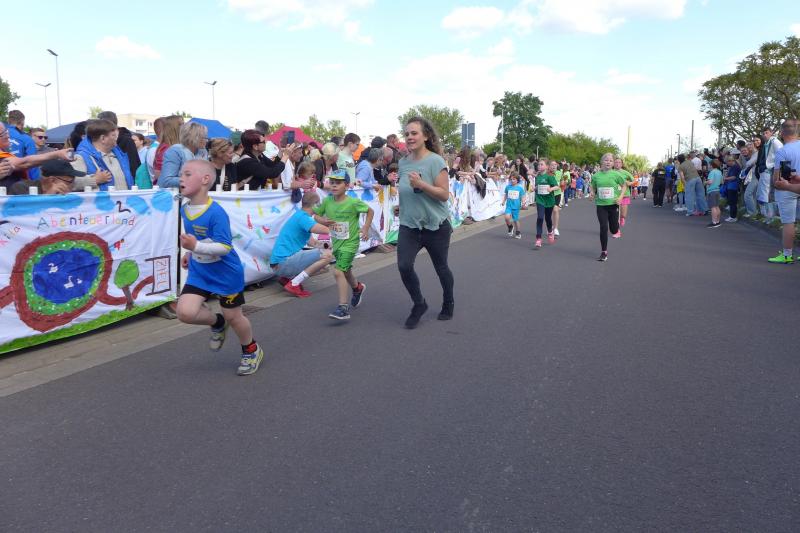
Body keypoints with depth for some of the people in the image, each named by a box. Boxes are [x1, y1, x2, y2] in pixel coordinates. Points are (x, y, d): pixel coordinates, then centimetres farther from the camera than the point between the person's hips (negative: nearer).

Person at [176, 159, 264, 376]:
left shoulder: (216, 213, -26)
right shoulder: (185, 210, -3)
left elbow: (225, 247, -28)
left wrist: (196, 247, -37)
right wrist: (190, 254, 13)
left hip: (226, 274, -6)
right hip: (199, 272, 6)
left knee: (233, 316, 9)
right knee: (185, 312, -12)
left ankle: (252, 350, 37)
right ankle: (218, 323, 20)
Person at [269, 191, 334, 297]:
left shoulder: (299, 215, 18)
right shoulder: (303, 217, -13)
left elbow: (309, 240, 29)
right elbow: (325, 230, -27)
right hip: (283, 262, -10)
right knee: (327, 255, -18)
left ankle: (286, 278, 12)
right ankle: (294, 284, -14)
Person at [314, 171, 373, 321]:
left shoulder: (353, 202, -17)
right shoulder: (327, 201, -5)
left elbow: (370, 211, -3)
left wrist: (365, 228, -11)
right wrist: (322, 221, -15)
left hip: (350, 243, -6)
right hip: (336, 242, 6)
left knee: (338, 271, -20)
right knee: (345, 270, 25)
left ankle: (343, 308, -18)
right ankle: (357, 288, 57)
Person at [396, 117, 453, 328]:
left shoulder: (436, 161, -13)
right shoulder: (403, 162, 3)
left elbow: (444, 194, -18)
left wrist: (421, 184, -27)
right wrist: (402, 206, 6)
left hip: (435, 226, -4)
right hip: (409, 225, 4)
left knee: (441, 267, 12)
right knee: (404, 266, -14)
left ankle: (448, 303, 39)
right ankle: (419, 304, 9)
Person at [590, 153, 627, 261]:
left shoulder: (616, 174, -6)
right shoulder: (596, 175, -1)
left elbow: (624, 185, 5)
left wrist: (621, 197, -8)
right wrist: (592, 193, -8)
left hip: (613, 204, -1)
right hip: (601, 205, 1)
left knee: (614, 229, 6)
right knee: (603, 228, -6)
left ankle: (616, 230, 48)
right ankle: (604, 252, 6)